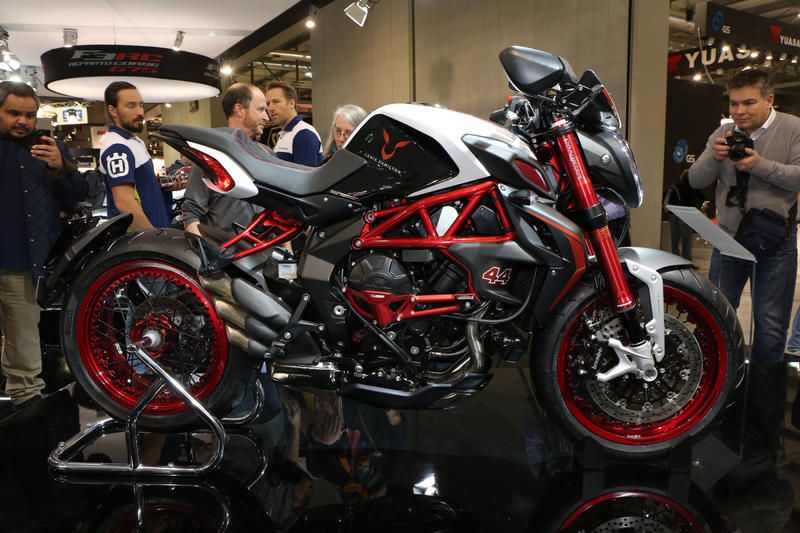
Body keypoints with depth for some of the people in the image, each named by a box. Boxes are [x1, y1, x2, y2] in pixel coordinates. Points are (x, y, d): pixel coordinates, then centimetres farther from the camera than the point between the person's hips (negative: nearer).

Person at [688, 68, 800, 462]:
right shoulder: (723, 134, 7)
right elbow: (696, 181, 2)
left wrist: (760, 165, -21)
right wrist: (713, 157, -16)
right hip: (729, 238, 4)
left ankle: (764, 429, 12)